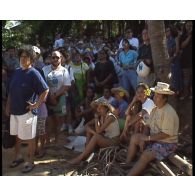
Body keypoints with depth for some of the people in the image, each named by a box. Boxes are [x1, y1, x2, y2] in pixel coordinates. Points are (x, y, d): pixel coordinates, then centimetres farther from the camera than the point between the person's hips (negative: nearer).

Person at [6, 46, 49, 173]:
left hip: (27, 111, -7)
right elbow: (11, 91, 15)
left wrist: (37, 104, -15)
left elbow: (46, 90, -16)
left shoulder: (33, 73, -13)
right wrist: (8, 106, 12)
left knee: (30, 138, 6)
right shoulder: (16, 72, 7)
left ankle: (30, 162, 20)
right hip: (15, 110, 7)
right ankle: (18, 156, 38)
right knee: (17, 135, 19)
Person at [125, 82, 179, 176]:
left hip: (167, 143, -9)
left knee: (145, 156, -26)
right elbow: (148, 126, 7)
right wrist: (143, 139, -9)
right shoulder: (155, 109, 6)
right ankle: (127, 165, 0)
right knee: (134, 137, 0)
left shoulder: (169, 113, -22)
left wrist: (148, 138, -21)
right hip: (154, 139, 9)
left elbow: (166, 134, -25)